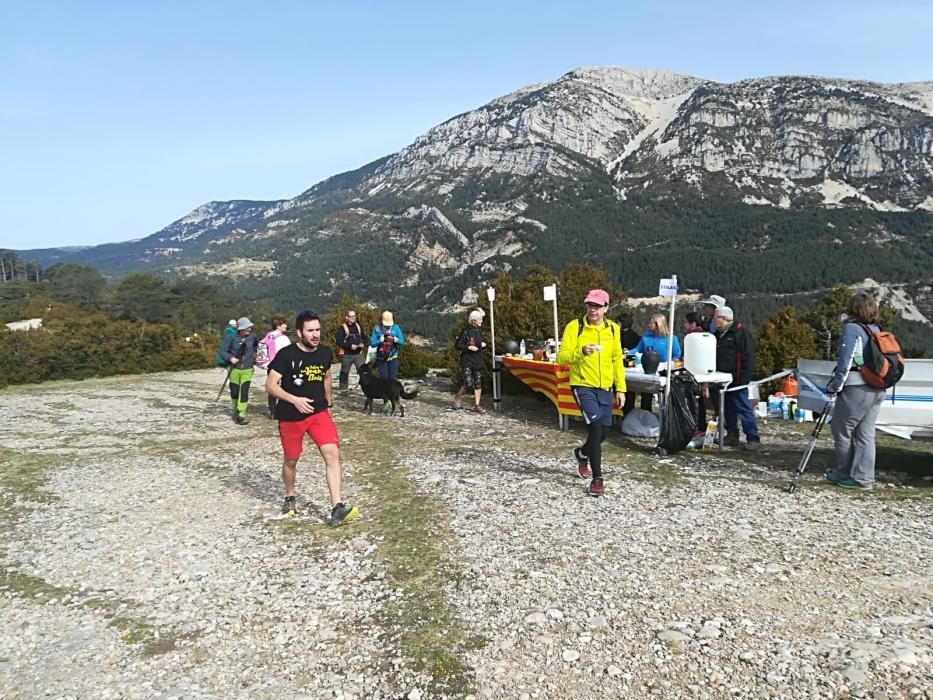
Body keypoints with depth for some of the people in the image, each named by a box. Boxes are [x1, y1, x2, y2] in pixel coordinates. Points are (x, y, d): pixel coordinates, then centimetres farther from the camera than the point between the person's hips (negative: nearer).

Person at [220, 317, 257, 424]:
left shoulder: (252, 336, -6)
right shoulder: (231, 337, -11)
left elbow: (256, 347, 17)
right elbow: (223, 351, -6)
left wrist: (254, 355, 6)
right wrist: (230, 358, -21)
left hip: (247, 369, 0)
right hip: (234, 369, 0)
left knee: (244, 392, -11)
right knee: (234, 391, 11)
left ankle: (241, 415, -10)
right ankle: (236, 408, 39)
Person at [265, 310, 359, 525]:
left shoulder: (325, 353, -1)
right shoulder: (286, 354, -16)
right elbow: (270, 385, -16)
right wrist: (294, 399, -28)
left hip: (319, 412, 3)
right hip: (291, 416, -3)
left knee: (333, 453, -15)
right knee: (291, 460, 13)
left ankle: (337, 508, -17)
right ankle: (290, 498, 41)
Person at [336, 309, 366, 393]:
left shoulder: (358, 326, 11)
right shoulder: (342, 328, -5)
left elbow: (364, 338, 19)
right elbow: (339, 342, -12)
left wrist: (363, 344, -3)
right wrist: (350, 346, -19)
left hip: (358, 353, 3)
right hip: (346, 354, -3)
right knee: (345, 372, 6)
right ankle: (343, 389, 19)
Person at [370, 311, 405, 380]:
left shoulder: (396, 328, 0)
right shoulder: (377, 329, -4)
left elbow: (402, 342, 0)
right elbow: (372, 344, -6)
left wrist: (396, 340, -21)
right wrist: (380, 341, -25)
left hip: (393, 358, 1)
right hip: (381, 359, -1)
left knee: (393, 379, 1)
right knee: (384, 378, 0)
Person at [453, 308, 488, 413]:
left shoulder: (479, 331, 9)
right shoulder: (465, 332, -11)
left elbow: (483, 341, 24)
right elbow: (457, 345, -11)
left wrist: (483, 344, 2)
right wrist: (469, 347, -20)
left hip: (477, 361, 6)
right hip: (467, 361, -6)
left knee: (478, 384, 4)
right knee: (468, 383, -13)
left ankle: (476, 406, 11)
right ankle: (458, 397, 15)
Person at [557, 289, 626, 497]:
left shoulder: (613, 328, 6)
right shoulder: (575, 327, -8)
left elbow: (617, 360, 12)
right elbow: (562, 357, -11)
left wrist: (620, 388, 8)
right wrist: (581, 352, -30)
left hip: (605, 388, 5)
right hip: (583, 386, -5)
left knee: (602, 432, 10)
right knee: (596, 428, -15)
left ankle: (582, 453, 43)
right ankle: (597, 478, -2)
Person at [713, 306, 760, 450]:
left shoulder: (740, 332, -8)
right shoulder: (718, 334, 19)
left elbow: (748, 357, -14)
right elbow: (714, 356, 28)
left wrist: (744, 377, -20)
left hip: (736, 379, -9)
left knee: (743, 408, -9)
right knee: (729, 409, 13)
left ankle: (753, 439, -6)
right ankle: (732, 436, 21)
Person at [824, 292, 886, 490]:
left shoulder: (852, 329, -10)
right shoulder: (876, 331, 13)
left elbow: (845, 362, -16)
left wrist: (835, 386, -7)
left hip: (856, 389, -8)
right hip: (877, 390, 8)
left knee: (841, 431, 5)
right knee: (866, 434, 10)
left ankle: (844, 475, 13)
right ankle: (864, 477, 11)